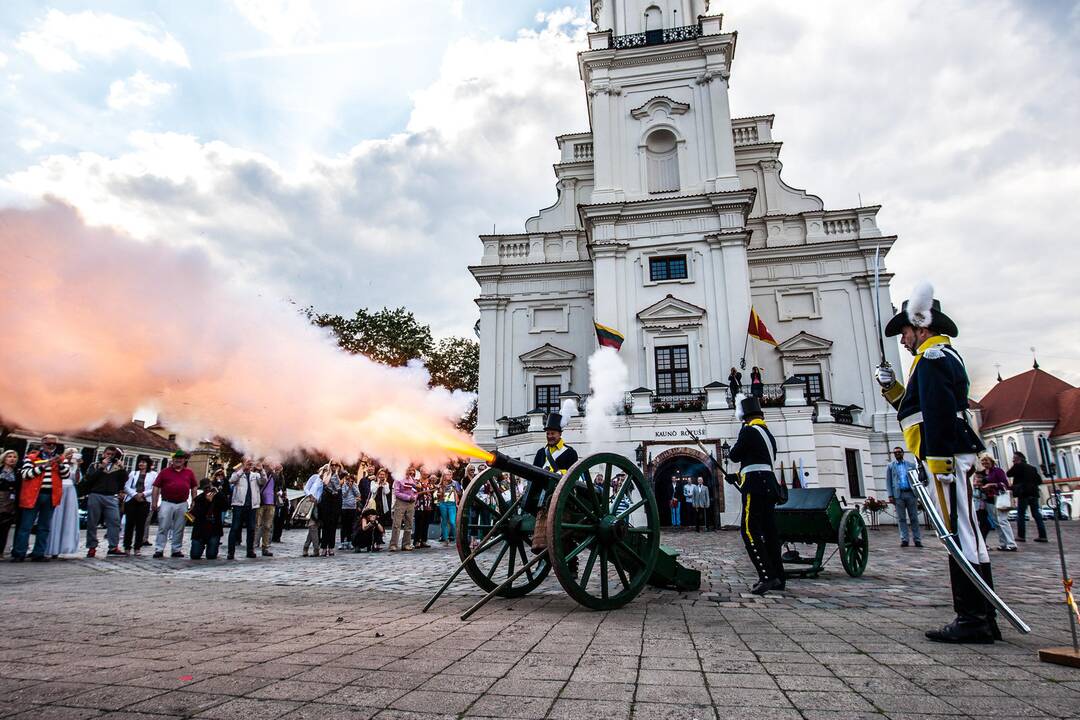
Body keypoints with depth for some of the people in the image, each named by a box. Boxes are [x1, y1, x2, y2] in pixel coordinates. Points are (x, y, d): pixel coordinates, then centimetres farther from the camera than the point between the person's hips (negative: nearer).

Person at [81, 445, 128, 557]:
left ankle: (113, 547, -7)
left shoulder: (118, 467, 14)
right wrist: (102, 467, -8)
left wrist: (122, 468, -6)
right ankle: (92, 547, 10)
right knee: (92, 523, 2)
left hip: (112, 498, 0)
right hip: (95, 496, 0)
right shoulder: (95, 466, 12)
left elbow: (124, 480, 6)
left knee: (114, 522, -8)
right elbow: (89, 478, -3)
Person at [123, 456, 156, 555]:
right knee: (129, 523, 1)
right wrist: (135, 494, -9)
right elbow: (127, 487, 7)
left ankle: (137, 547, 7)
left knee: (141, 525, 0)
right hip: (131, 500, 2)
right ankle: (127, 547, 10)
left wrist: (143, 494, -12)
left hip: (144, 502, -2)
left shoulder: (153, 474, 7)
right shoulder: (132, 473, 16)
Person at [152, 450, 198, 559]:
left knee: (179, 529, 7)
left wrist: (194, 503, 9)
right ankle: (159, 550, 0)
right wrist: (154, 503, -4)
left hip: (182, 505, 2)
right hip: (166, 503, -2)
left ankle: (177, 550, 13)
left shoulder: (189, 472, 10)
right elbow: (156, 487, 3)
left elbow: (194, 488, 14)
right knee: (163, 528, -3)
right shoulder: (165, 471, 5)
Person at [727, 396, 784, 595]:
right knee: (768, 531, 11)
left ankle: (767, 576, -19)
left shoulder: (748, 431, -9)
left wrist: (732, 450, 18)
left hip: (755, 486, -9)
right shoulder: (768, 433, 17)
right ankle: (777, 577, 14)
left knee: (750, 531, -11)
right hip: (769, 485, 9)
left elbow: (734, 456, -3)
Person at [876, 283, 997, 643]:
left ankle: (974, 620, -3)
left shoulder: (933, 358, -9)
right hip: (947, 459, 11)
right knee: (961, 536, 11)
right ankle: (979, 618, 17)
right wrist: (891, 388, 19)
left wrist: (938, 462, -23)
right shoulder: (941, 357, 24)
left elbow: (939, 413, -20)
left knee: (961, 535, -8)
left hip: (946, 458, -11)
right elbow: (917, 408, 27)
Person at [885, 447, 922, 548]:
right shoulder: (890, 466, 11)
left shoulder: (911, 465, 13)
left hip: (911, 493, 0)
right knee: (901, 518, 0)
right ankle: (904, 539, 2)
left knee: (914, 517, 2)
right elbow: (888, 481, 7)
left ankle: (917, 540, 5)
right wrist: (890, 495, -3)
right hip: (898, 495, 0)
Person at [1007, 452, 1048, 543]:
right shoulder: (1032, 468, 16)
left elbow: (1008, 474, -3)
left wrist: (1014, 465, 5)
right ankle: (1042, 536, 5)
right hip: (1034, 493, 6)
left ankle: (1021, 536, -3)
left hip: (1023, 493, -6)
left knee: (1021, 515, -2)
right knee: (1037, 515, 7)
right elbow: (1039, 481, 13)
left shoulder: (1018, 466, -4)